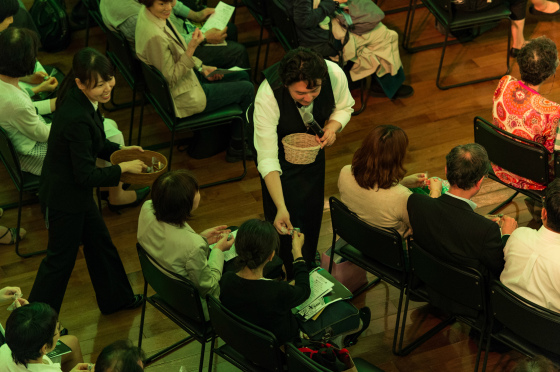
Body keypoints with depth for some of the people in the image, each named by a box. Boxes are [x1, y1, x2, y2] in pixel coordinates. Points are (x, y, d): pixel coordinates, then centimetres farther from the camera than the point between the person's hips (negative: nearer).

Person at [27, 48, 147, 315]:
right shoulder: (77, 118, -35)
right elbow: (86, 176, -28)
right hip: (63, 197, -9)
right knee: (61, 258, 9)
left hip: (76, 192, 9)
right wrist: (123, 168, -18)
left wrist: (118, 150, 0)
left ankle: (116, 298, 48)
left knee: (99, 242, 26)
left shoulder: (79, 100, -7)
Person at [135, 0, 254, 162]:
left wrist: (201, 68, 6)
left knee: (243, 76, 20)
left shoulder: (148, 13, -5)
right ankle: (236, 148, 20)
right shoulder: (154, 36, -36)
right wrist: (191, 48, -33)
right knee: (247, 90, 3)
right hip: (182, 96, -10)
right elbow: (171, 77, -26)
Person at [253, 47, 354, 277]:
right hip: (277, 141, -3)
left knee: (313, 206, 13)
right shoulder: (267, 96, -43)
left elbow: (344, 107, -8)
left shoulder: (335, 75, -34)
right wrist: (281, 208, -50)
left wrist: (333, 127, -31)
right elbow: (267, 158, -42)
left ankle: (308, 261, 39)